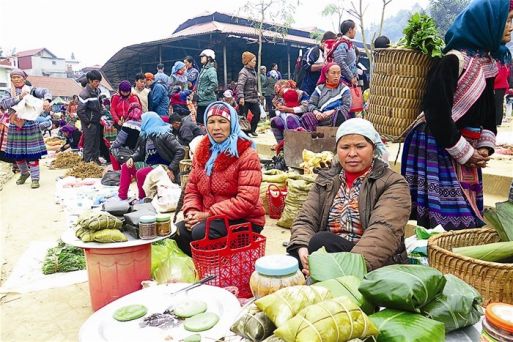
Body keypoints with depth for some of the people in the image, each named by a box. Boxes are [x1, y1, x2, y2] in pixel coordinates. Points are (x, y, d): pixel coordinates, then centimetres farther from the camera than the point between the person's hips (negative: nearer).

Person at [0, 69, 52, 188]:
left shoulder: (31, 90, -1)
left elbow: (45, 91, -17)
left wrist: (46, 100, -39)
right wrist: (19, 97, -19)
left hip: (30, 125, -4)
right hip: (15, 127, 4)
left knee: (32, 153, -3)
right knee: (16, 153, 12)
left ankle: (35, 178, 6)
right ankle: (24, 173, 35)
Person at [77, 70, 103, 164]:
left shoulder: (97, 91, 6)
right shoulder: (84, 94, -19)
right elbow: (80, 111, -21)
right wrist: (88, 122, -16)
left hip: (97, 122, 8)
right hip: (89, 124, -8)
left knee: (97, 142, 16)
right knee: (89, 144, 0)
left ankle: (96, 159, 28)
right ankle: (87, 162, 9)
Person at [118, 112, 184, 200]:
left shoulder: (164, 135, -14)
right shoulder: (145, 135, 12)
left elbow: (180, 151, -20)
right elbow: (140, 152, 19)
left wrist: (171, 168, -24)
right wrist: (132, 158, -4)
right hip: (149, 165, 9)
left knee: (140, 173, -30)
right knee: (125, 166, 5)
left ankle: (143, 199, -9)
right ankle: (122, 197, 2)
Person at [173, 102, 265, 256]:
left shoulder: (246, 154, -12)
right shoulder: (202, 150, 8)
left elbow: (247, 201, -20)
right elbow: (192, 189, 11)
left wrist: (208, 214, -21)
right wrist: (192, 212, -10)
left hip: (244, 221, -5)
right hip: (209, 218, 6)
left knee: (201, 232, -28)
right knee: (178, 231, -18)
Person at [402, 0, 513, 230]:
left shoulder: (488, 62, 11)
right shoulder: (454, 60, -15)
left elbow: (489, 110, 18)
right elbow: (436, 111, -20)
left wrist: (485, 146, 4)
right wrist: (464, 152, -13)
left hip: (468, 153, 9)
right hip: (438, 150, -9)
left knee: (468, 221, 13)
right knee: (446, 223, -6)